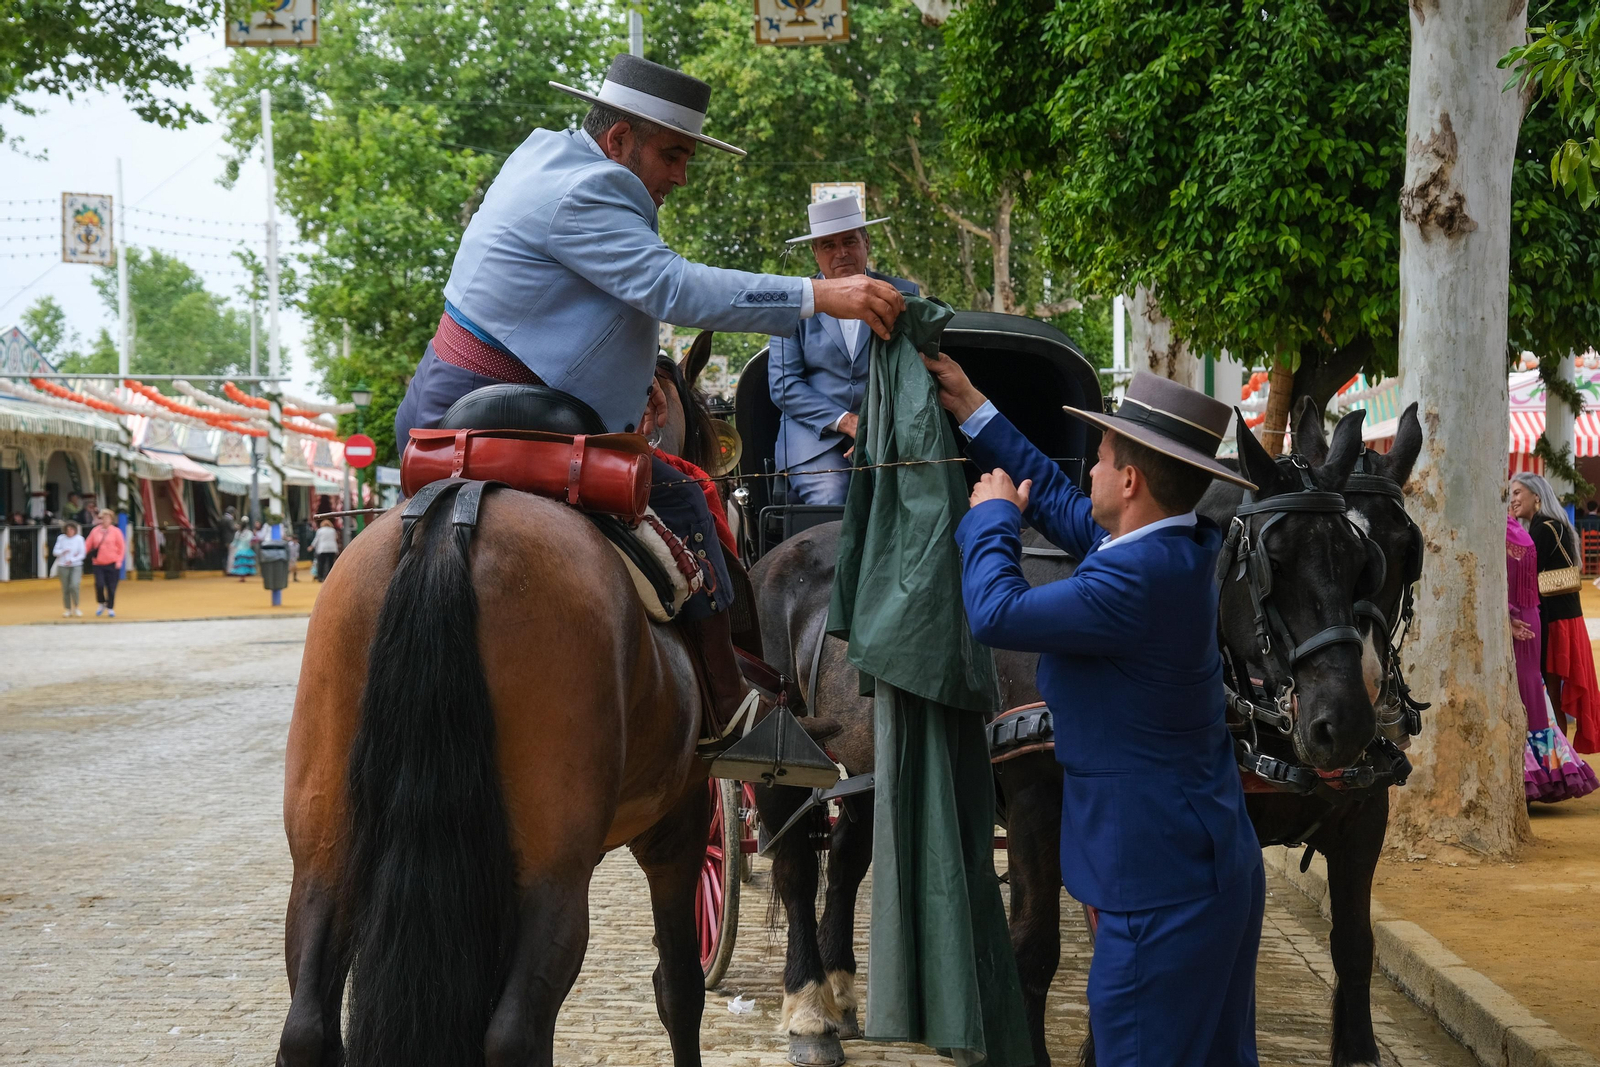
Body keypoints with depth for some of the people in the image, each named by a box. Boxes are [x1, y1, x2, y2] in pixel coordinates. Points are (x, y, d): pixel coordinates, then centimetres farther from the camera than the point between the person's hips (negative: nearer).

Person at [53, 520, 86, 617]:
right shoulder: (61, 538, 3)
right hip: (63, 566, 2)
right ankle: (67, 609, 16)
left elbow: (82, 554, -1)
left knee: (74, 586, -19)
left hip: (76, 566, -2)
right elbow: (55, 552, 3)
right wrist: (63, 552, -17)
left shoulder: (79, 538, -1)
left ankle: (76, 607, 0)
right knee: (65, 589, 2)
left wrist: (72, 560, -13)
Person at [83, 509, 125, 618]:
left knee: (111, 588, 1)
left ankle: (111, 608, 16)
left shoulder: (116, 531, 0)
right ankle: (101, 604, 11)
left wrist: (119, 560, -5)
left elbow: (122, 547, 1)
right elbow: (88, 545, 7)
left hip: (112, 564, -1)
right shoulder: (95, 531, 5)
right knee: (99, 585, -13)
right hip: (98, 564, 1)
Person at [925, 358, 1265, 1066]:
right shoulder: (1185, 545, 6)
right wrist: (969, 408, 22)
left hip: (1163, 891, -10)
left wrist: (991, 516, -2)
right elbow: (1057, 499, 19)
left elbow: (995, 612, -21)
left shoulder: (1137, 578, -25)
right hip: (1220, 868, 10)